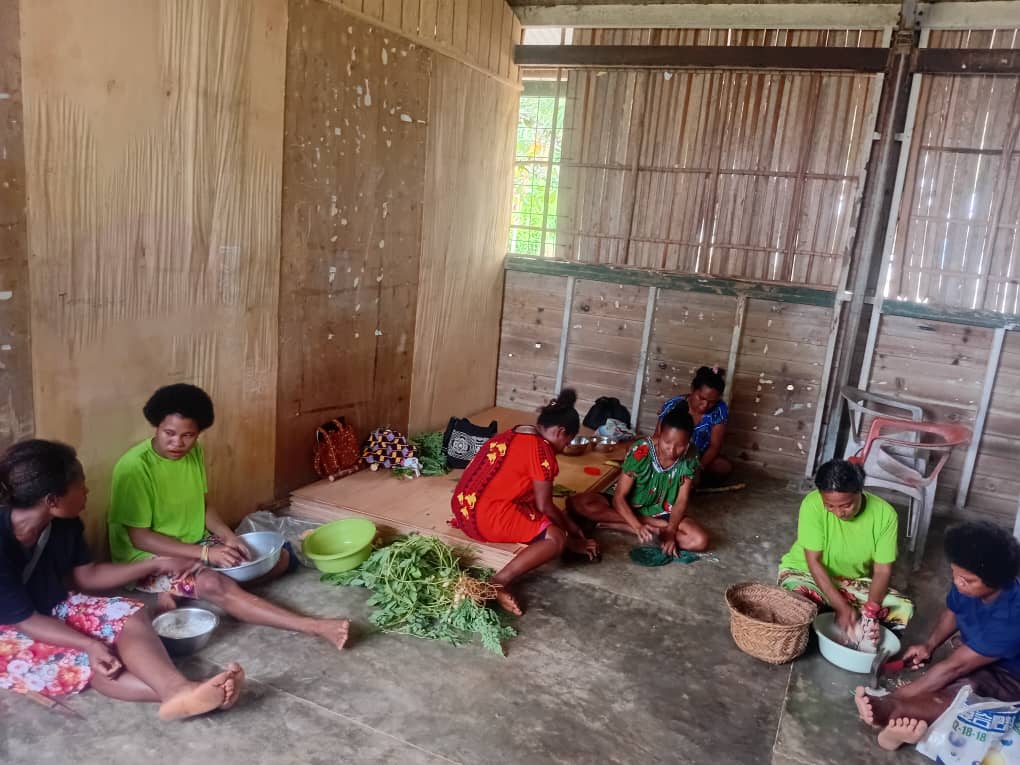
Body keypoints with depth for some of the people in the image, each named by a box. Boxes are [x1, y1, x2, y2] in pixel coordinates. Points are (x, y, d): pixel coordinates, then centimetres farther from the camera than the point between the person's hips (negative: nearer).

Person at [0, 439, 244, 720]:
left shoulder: (63, 524, -8)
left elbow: (86, 576, 5)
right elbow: (25, 620, -25)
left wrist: (156, 565, 1)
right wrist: (89, 644, -34)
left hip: (54, 608, 7)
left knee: (130, 613, -19)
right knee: (78, 662, -32)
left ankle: (177, 690, -41)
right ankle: (173, 693, -43)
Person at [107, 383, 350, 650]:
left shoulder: (194, 453, 0)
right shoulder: (134, 466, -22)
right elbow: (139, 538, -21)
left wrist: (229, 537, -9)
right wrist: (205, 553, -27)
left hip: (196, 544, 8)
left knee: (279, 557, -1)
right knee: (214, 584, -36)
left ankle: (180, 589, -12)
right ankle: (315, 627, -40)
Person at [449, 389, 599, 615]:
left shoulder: (514, 435, 16)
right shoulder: (541, 449, -12)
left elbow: (535, 497, 22)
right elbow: (544, 505, -7)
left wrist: (566, 521, 22)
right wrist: (570, 534, 8)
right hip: (488, 515, -10)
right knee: (556, 538, -14)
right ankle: (499, 583, -21)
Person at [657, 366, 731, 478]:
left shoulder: (719, 410, -16)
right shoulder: (673, 406, -19)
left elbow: (715, 446, -11)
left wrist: (699, 467, -29)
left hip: (700, 459, 2)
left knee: (726, 467, -26)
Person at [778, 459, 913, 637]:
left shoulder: (884, 514, -20)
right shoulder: (813, 504, -27)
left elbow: (882, 570, -16)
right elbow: (814, 562, -23)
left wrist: (871, 610, -32)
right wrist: (842, 607, -31)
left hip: (854, 581, 3)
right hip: (806, 572, -3)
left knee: (904, 609, -19)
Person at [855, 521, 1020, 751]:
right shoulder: (966, 583, -15)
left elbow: (954, 666, -32)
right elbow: (952, 612, 11)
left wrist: (894, 699, -30)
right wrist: (929, 645, -5)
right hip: (974, 659, 6)